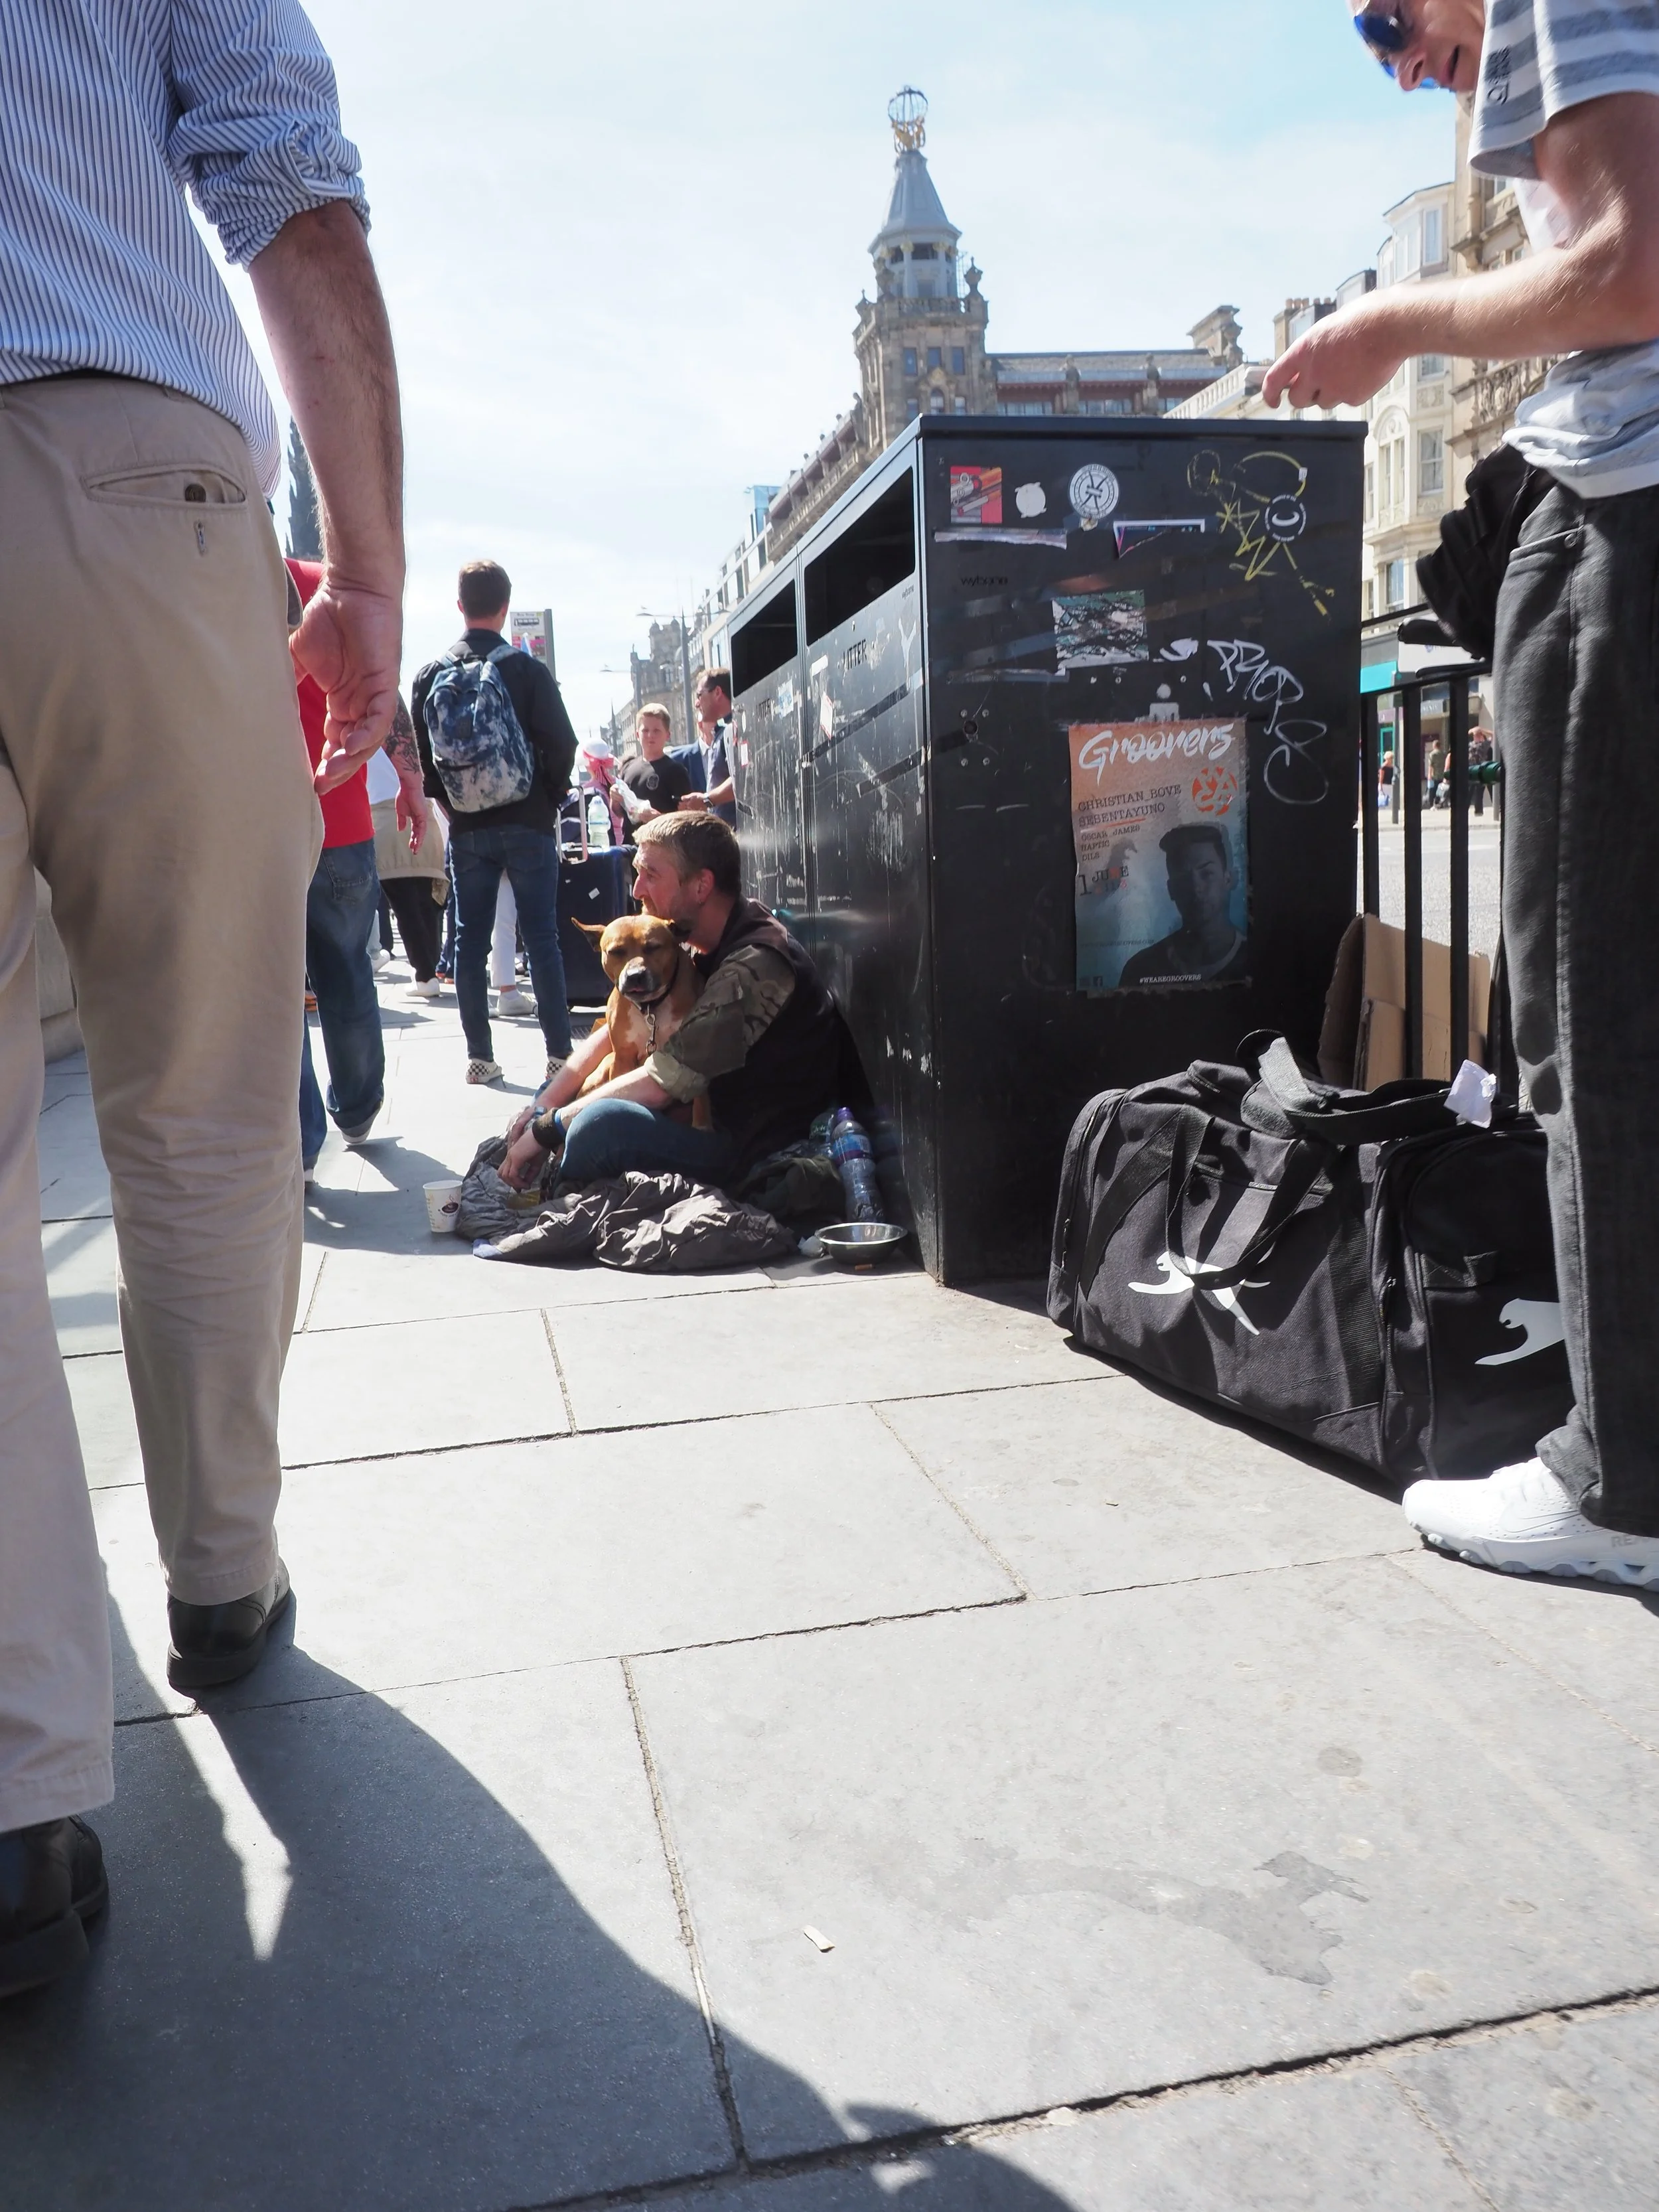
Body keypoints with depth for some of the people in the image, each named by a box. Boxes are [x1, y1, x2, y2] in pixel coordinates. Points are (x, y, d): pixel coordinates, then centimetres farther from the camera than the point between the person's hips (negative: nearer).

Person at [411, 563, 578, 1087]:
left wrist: (449, 804, 16)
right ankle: (560, 1052, 1)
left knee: (470, 941, 7)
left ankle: (480, 1056, 7)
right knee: (542, 939, 1)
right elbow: (562, 744, -9)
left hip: (467, 827, 2)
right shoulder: (529, 670, -6)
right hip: (528, 823, -2)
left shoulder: (431, 674, 2)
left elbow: (418, 751, 5)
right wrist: (551, 800, 7)